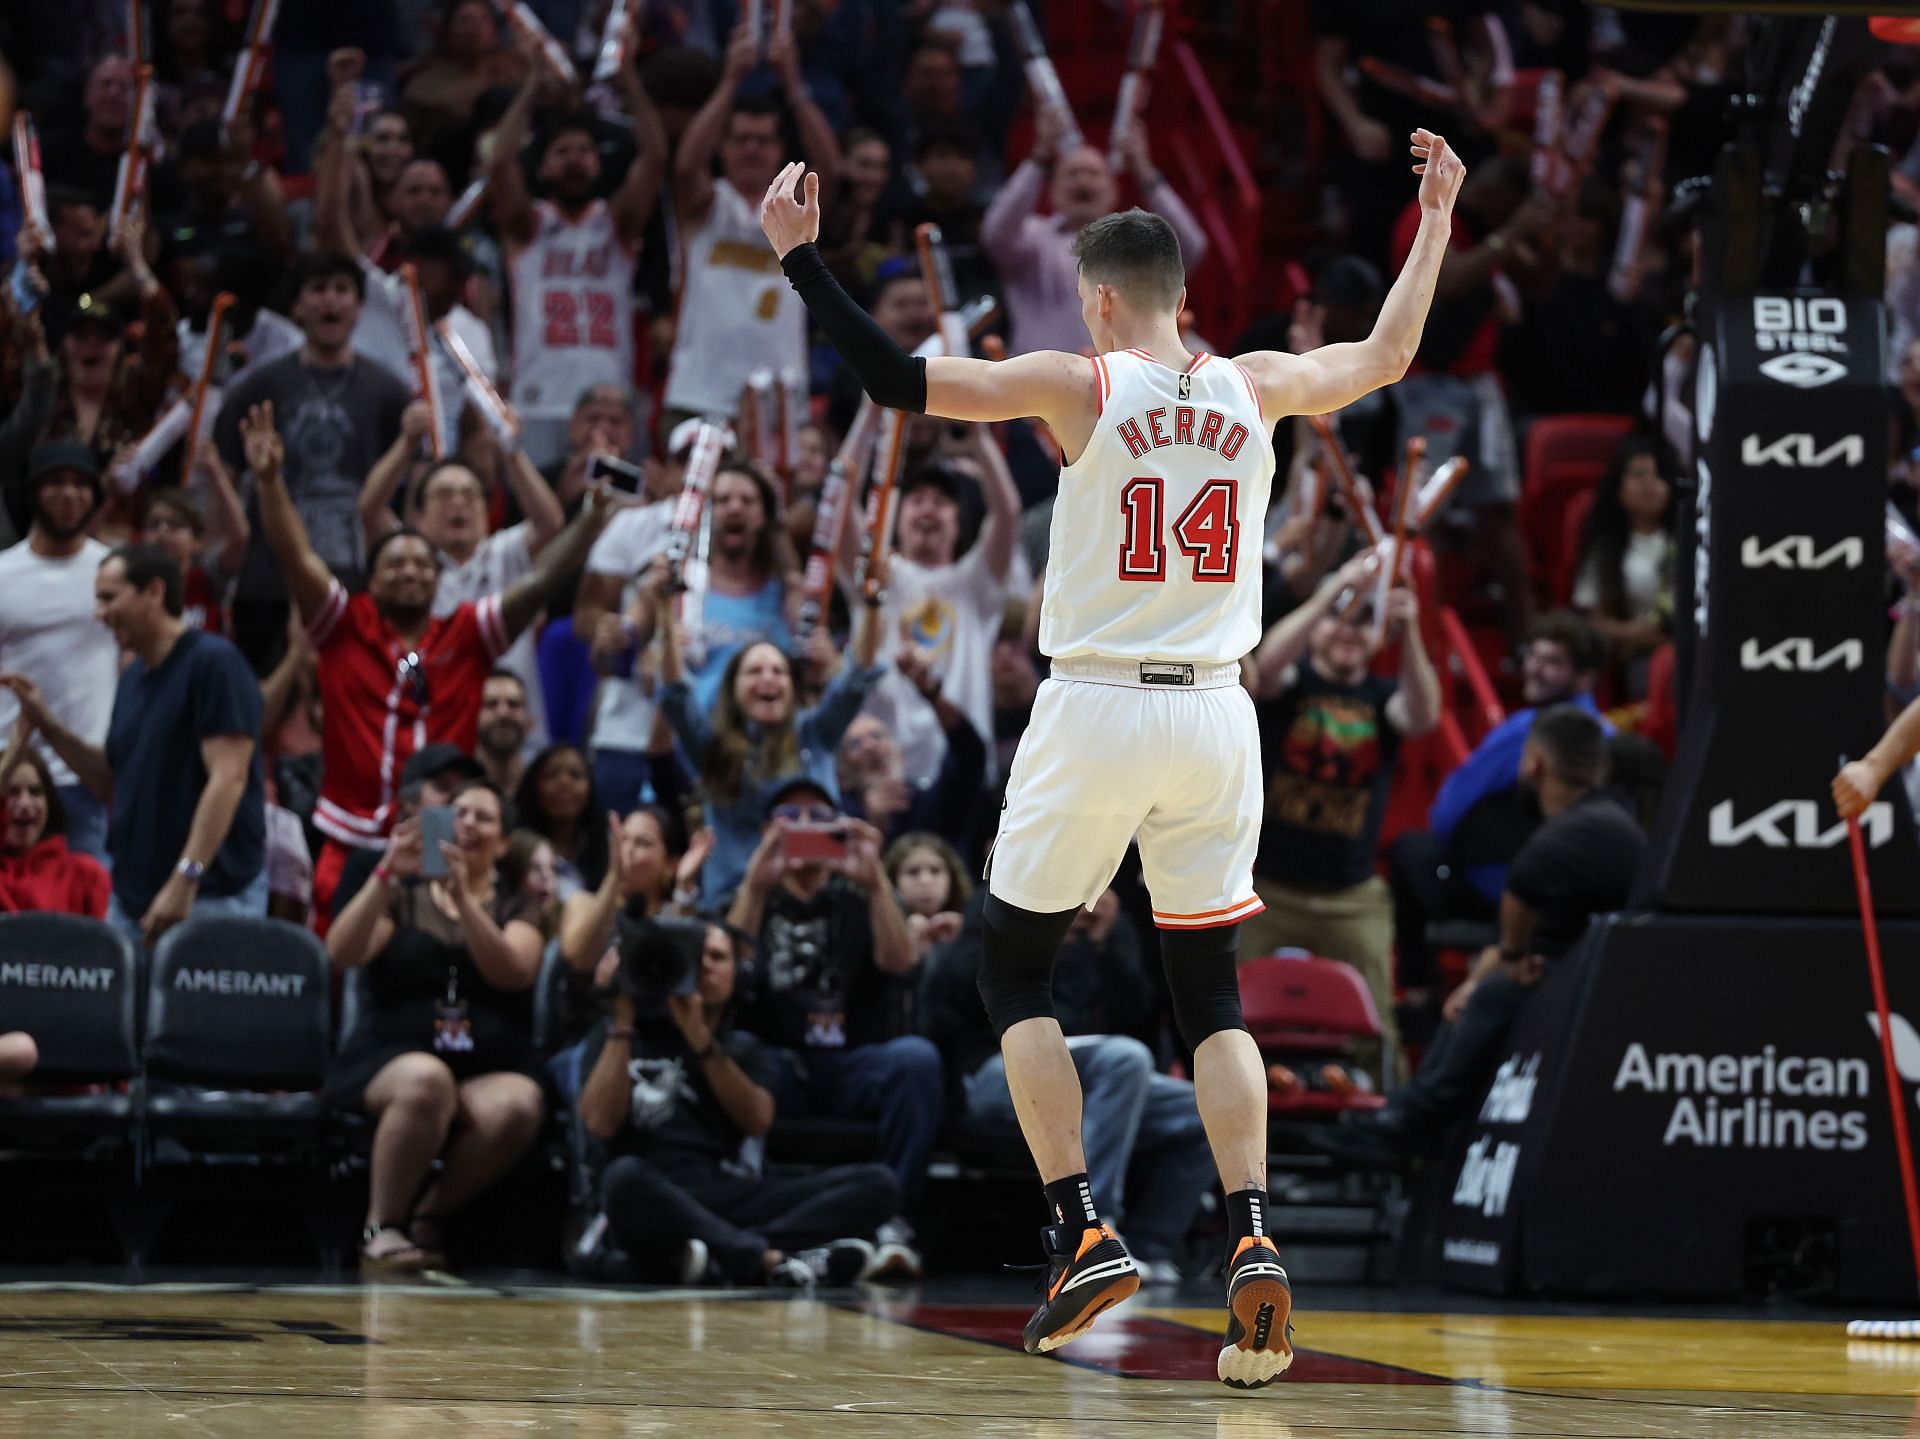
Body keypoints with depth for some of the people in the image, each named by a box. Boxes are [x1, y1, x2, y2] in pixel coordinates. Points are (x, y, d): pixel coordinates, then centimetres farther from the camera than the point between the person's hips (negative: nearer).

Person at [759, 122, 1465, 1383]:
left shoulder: (1078, 385, -6)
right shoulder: (1254, 389, 5)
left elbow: (899, 379, -9)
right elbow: (1388, 356, 23)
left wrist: (801, 255, -2)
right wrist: (1438, 218, 34)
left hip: (1098, 708, -4)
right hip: (1217, 713, 4)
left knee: (1017, 974, 11)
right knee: (1212, 996, 10)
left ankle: (1086, 1236, -1)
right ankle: (1253, 1241, -9)